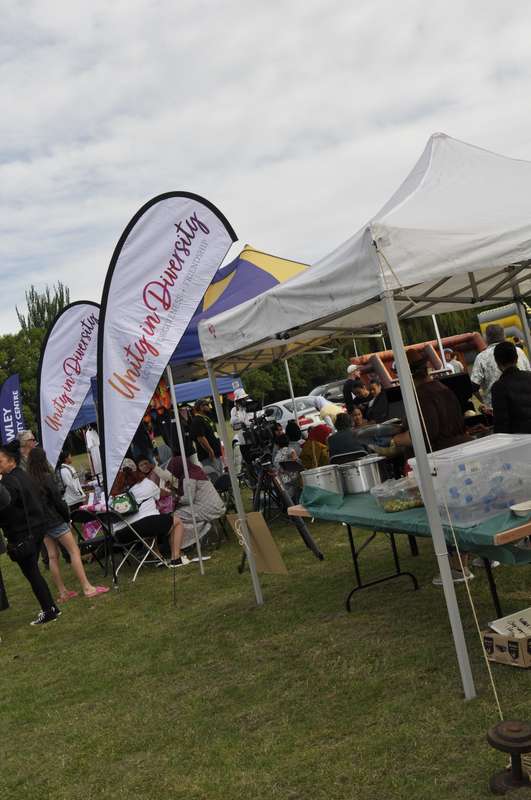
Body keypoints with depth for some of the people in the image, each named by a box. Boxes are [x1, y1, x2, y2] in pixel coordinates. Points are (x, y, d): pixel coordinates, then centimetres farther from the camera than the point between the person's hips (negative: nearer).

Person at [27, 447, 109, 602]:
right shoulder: (47, 478, -14)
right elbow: (58, 501, -13)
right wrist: (67, 515, 3)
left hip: (41, 523, 6)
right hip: (55, 521, -6)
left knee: (53, 556, 10)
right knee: (74, 551, -2)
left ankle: (62, 593, 15)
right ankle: (87, 588, -4)